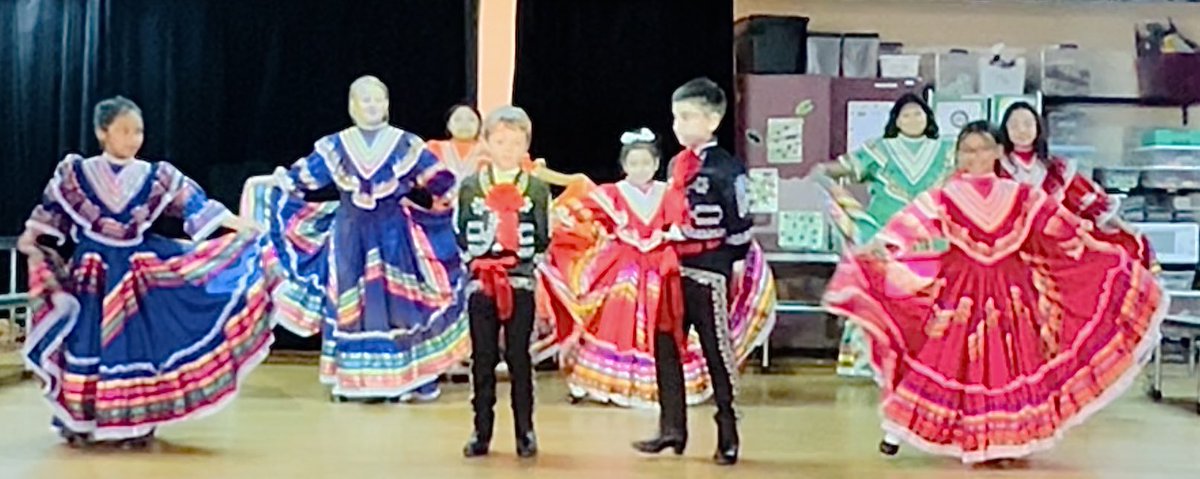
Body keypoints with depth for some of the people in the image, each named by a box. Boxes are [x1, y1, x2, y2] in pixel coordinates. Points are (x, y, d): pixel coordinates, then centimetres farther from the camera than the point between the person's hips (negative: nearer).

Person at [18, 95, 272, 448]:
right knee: (85, 340, 1)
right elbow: (50, 210, 10)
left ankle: (136, 422, 9)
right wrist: (29, 243, 5)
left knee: (139, 342, -1)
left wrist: (241, 228, -11)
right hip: (93, 271, 0)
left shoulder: (157, 177, 1)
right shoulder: (75, 173, 2)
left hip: (140, 271, 0)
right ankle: (80, 421, 14)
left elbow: (197, 204, -4)